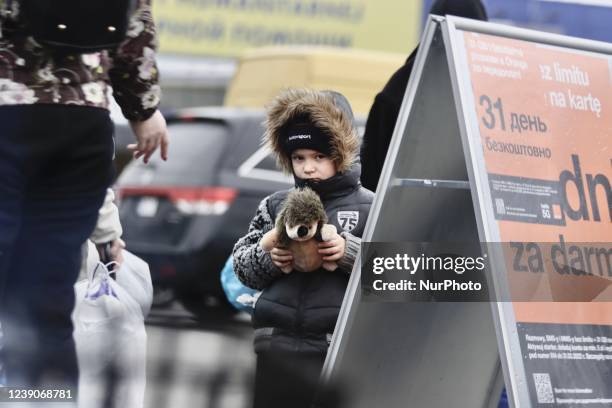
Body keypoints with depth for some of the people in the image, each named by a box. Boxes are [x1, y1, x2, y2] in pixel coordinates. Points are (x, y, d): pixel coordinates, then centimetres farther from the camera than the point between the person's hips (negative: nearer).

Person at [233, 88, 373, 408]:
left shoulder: (368, 206, 2)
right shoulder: (275, 206, 13)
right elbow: (242, 266, 13)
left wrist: (352, 252, -18)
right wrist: (268, 257, -8)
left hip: (341, 349, -3)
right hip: (279, 347, 4)